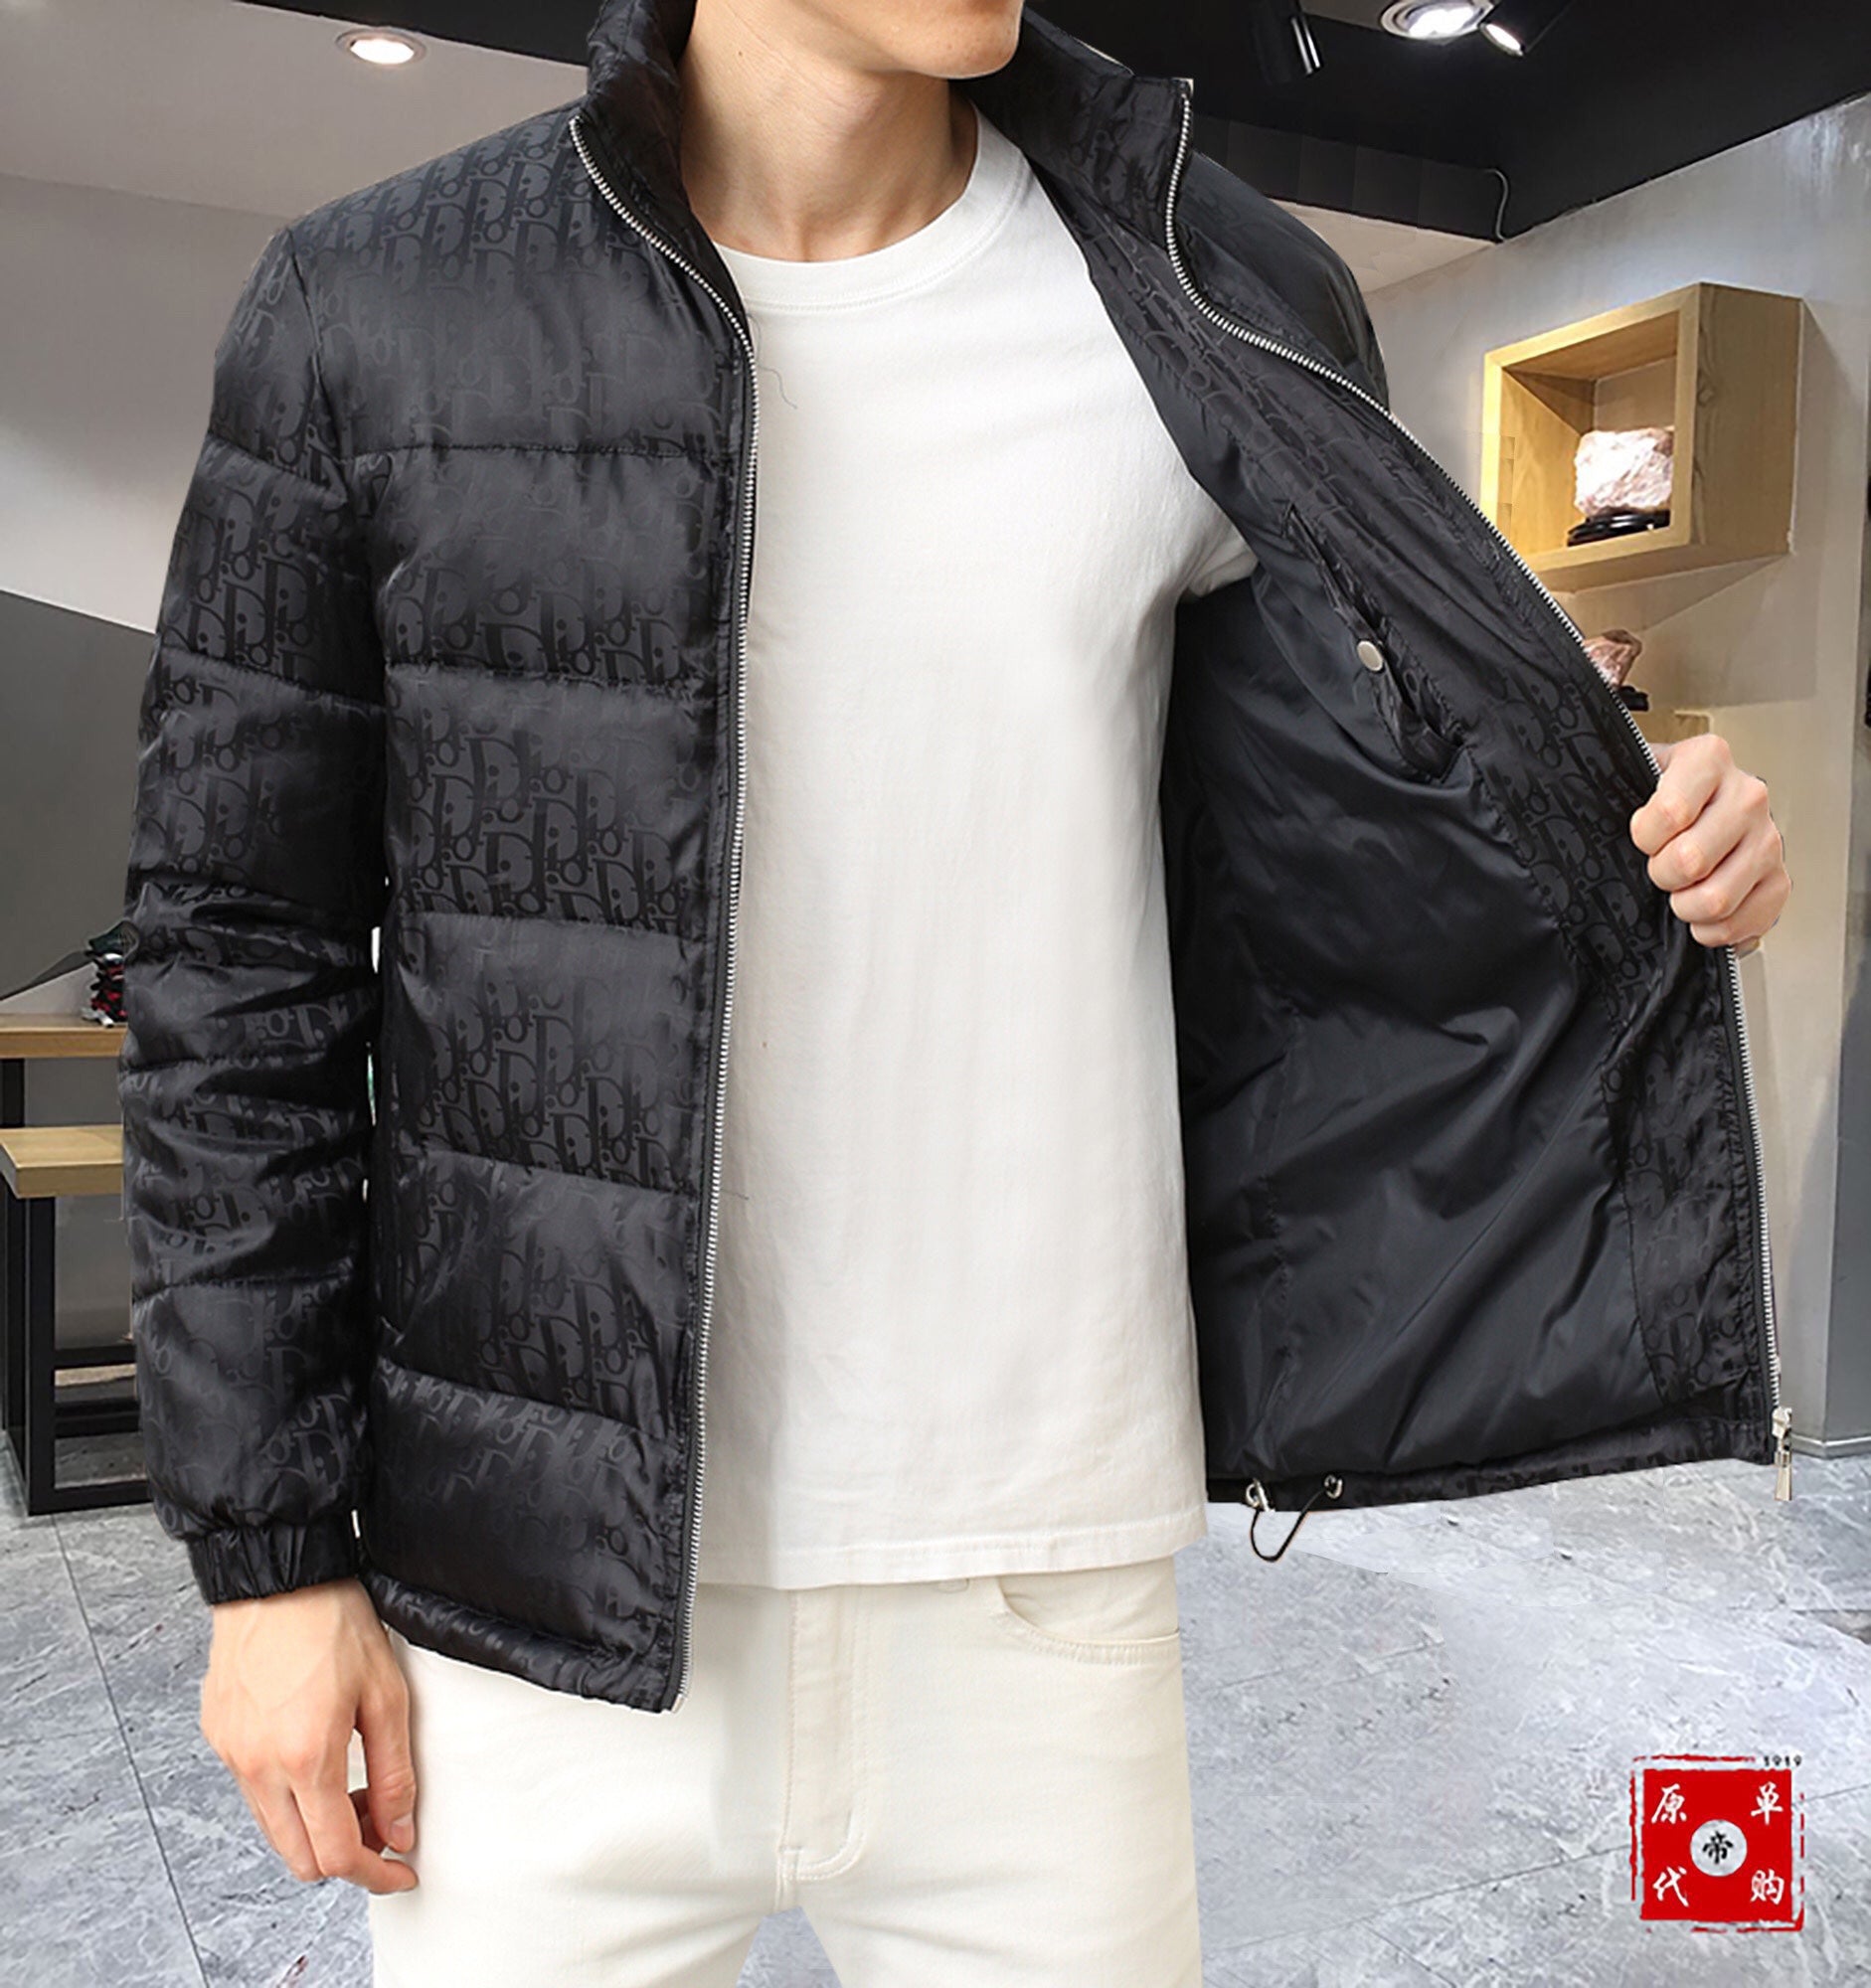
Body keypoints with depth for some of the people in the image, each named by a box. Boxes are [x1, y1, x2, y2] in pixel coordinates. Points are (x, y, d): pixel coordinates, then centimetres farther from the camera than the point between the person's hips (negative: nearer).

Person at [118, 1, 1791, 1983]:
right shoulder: (369, 309, -3)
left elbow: (1387, 780, 12)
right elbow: (238, 955, -1)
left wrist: (1634, 864, -10)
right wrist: (268, 1546, 0)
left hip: (1044, 1583, 2)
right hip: (537, 1588, 0)